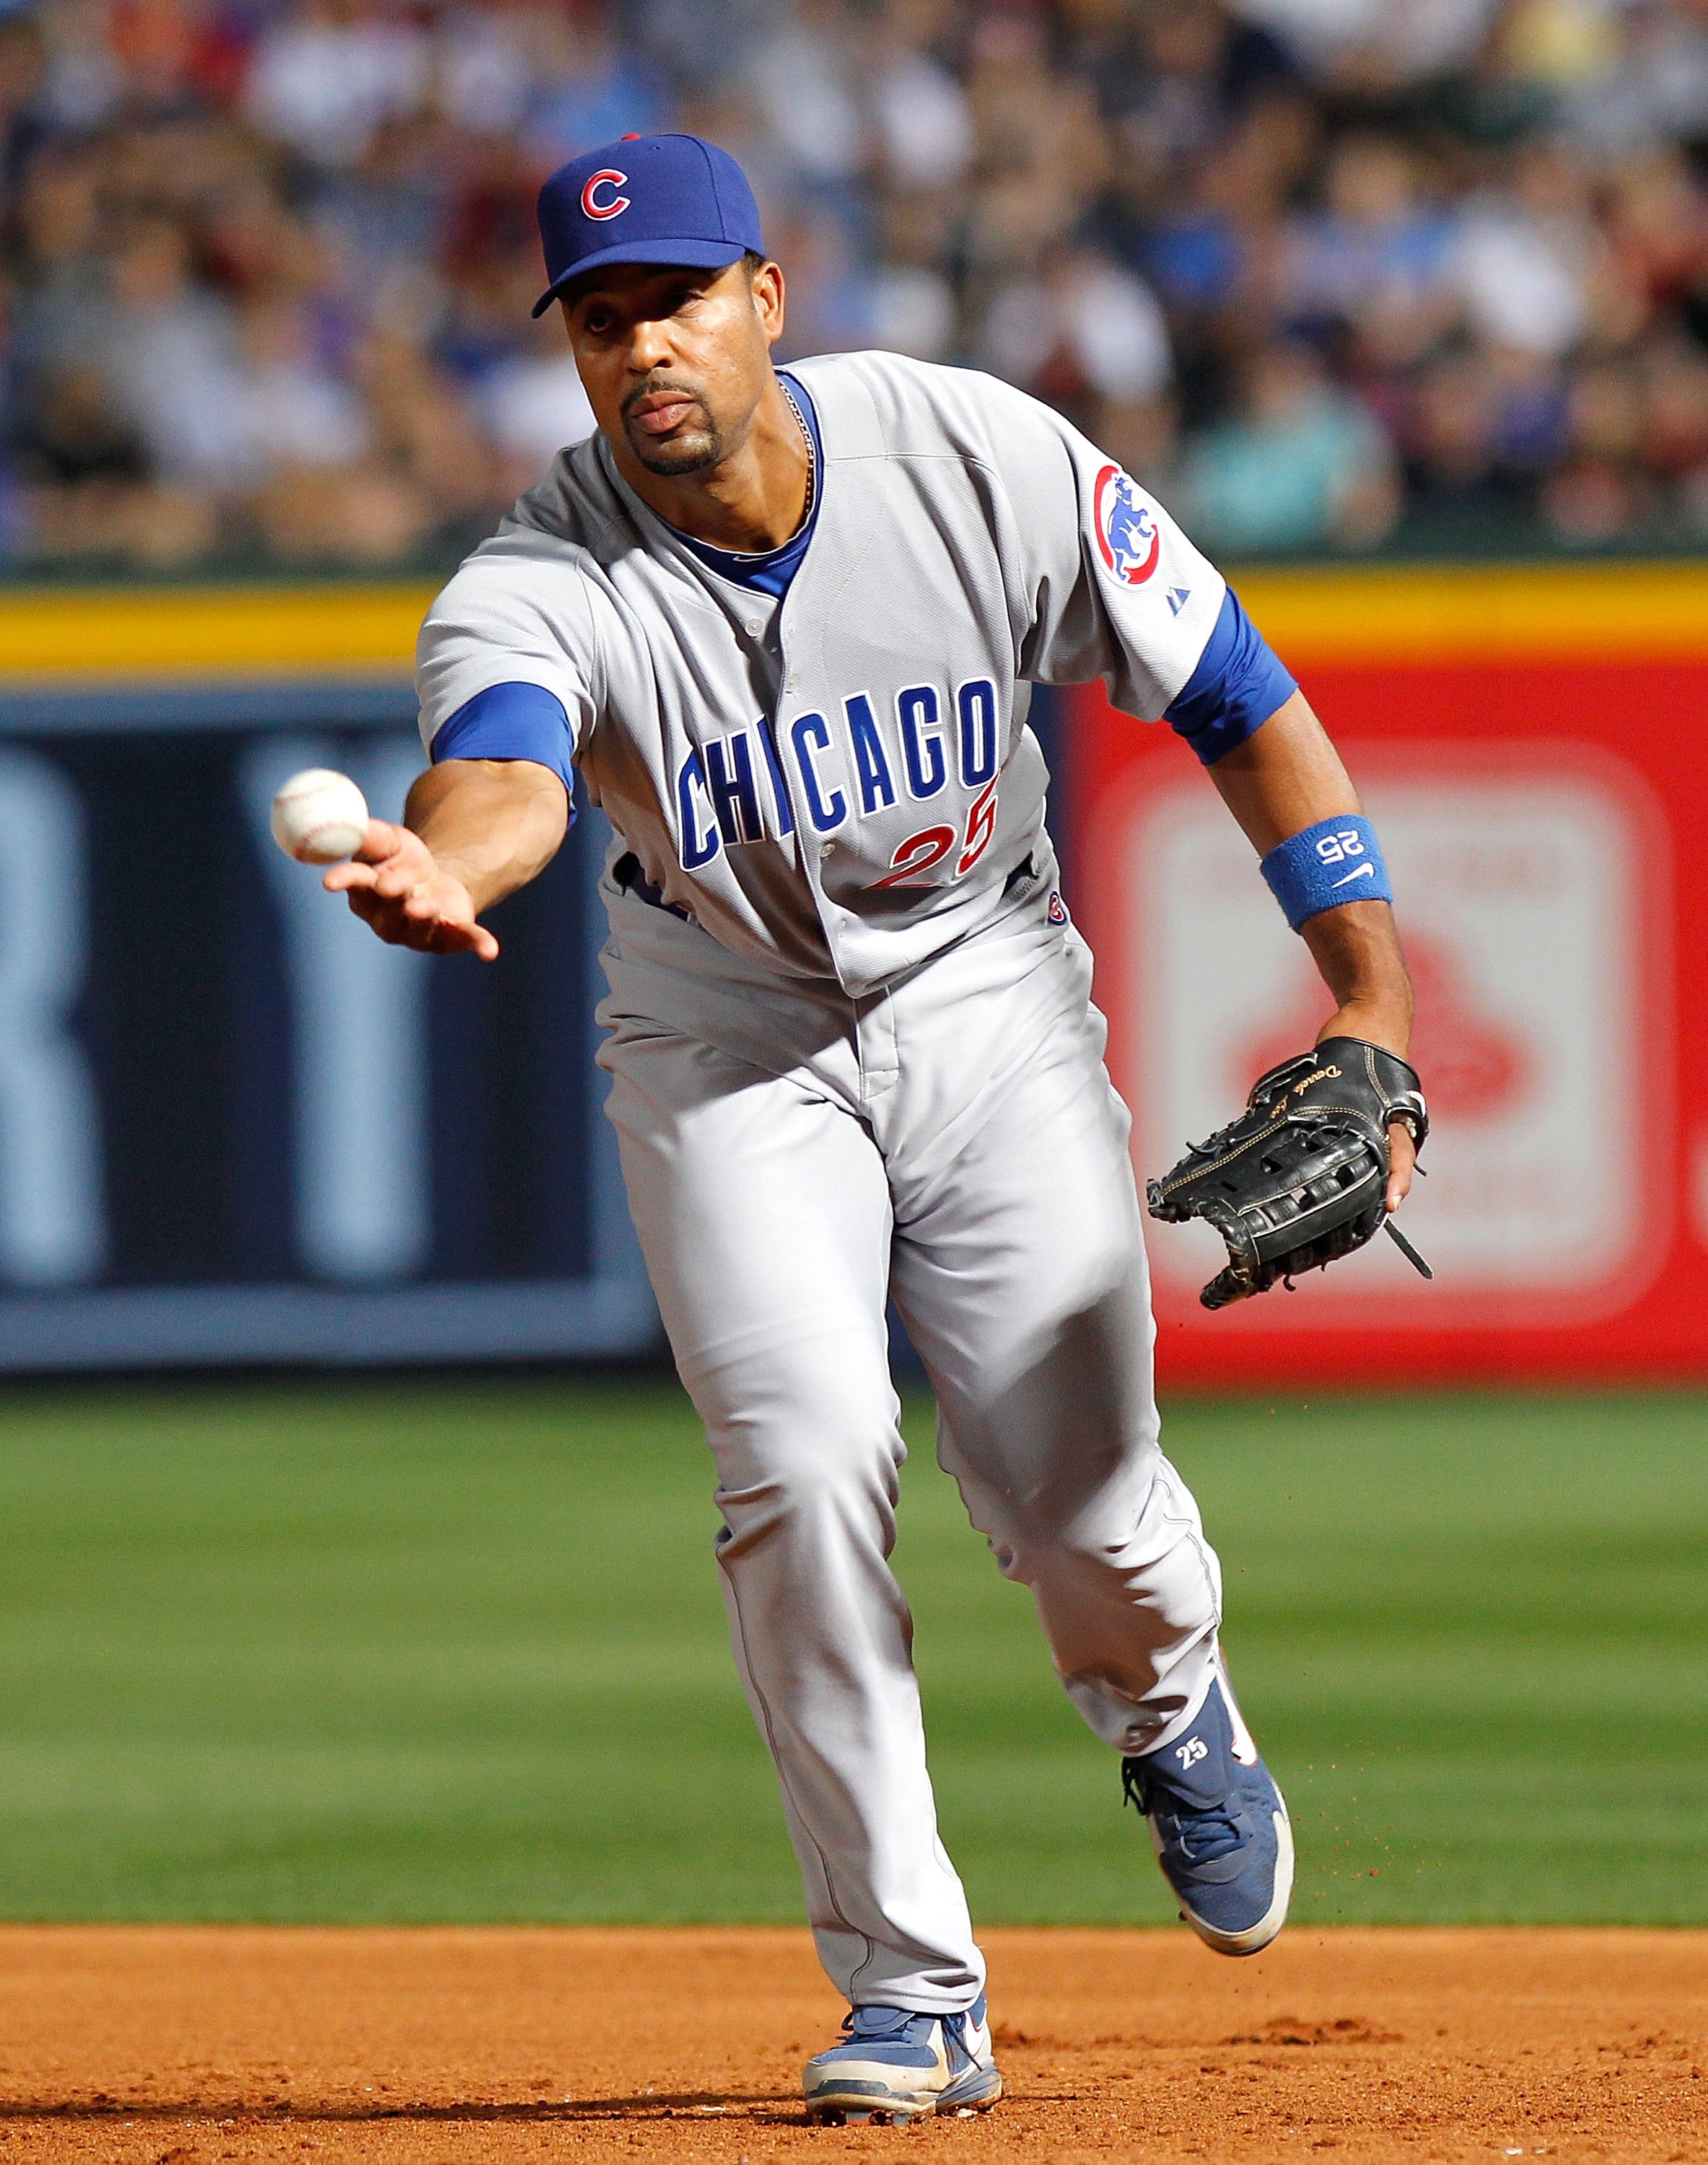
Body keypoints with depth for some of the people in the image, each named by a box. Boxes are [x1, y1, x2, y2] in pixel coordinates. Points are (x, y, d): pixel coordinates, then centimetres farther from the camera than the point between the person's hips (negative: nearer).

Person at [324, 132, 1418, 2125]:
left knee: (1073, 1498, -4)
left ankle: (1169, 1715, 34)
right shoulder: (533, 589, -24)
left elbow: (1228, 691, -9)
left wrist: (1371, 992, -11)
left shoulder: (987, 462, -20)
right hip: (728, 1040, 0)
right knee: (806, 1468, -18)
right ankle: (913, 1997, -7)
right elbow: (503, 765, -46)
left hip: (986, 995, 0)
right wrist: (448, 865, -72)